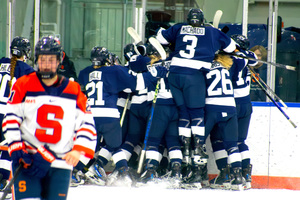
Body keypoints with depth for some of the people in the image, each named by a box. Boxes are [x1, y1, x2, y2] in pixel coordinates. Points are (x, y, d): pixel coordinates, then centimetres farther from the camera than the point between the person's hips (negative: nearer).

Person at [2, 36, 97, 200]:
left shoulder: (74, 91, 7)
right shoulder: (23, 85, 4)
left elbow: (86, 124, 7)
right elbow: (10, 119, 3)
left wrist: (78, 150, -9)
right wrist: (16, 149, -10)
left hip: (60, 162, 2)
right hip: (28, 159, -2)